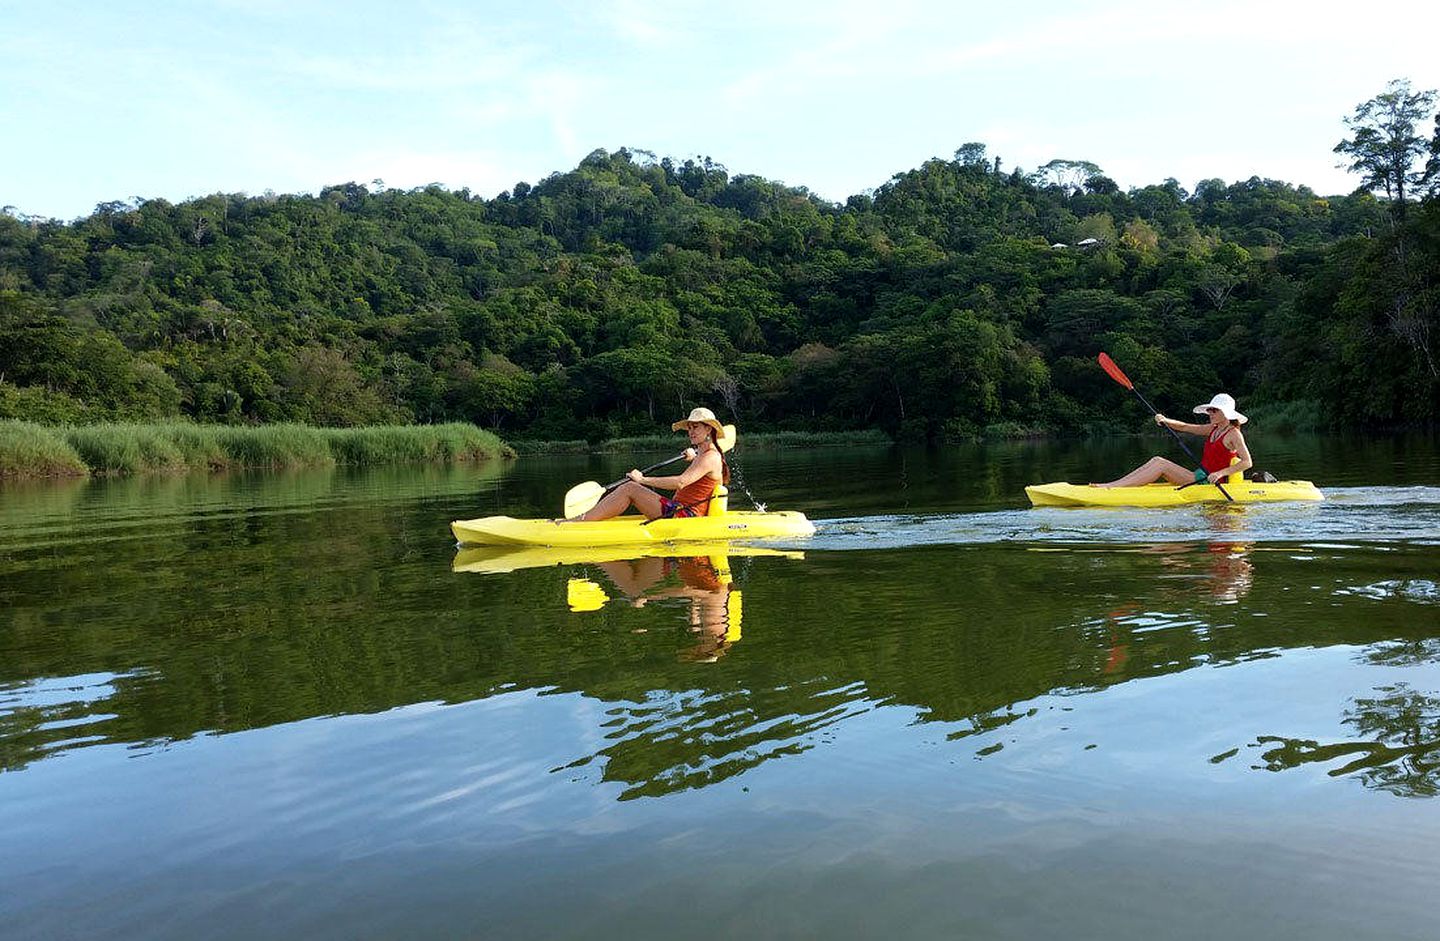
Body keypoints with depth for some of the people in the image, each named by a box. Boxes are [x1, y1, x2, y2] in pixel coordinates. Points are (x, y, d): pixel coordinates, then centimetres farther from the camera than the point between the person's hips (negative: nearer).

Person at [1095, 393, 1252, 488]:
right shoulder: (1213, 429, 17)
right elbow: (1184, 427, 16)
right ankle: (1112, 485, -14)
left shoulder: (1233, 434, -8)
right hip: (1199, 477, 8)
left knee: (1161, 464, -18)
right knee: (1156, 460, -4)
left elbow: (1247, 463, -16)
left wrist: (1220, 473, -23)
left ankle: (1110, 488, -24)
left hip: (1209, 483, -8)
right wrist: (1165, 421, -3)